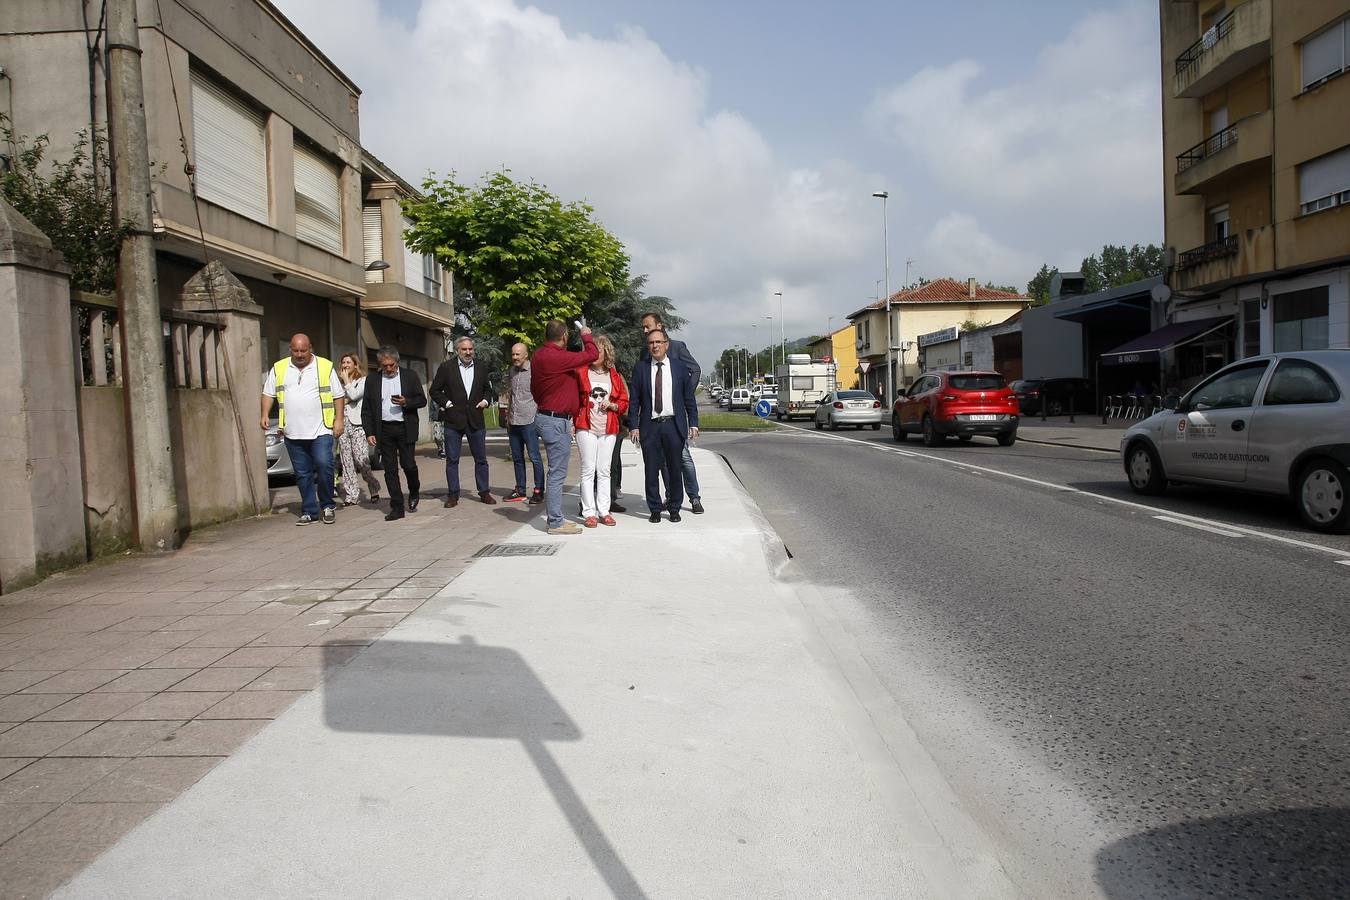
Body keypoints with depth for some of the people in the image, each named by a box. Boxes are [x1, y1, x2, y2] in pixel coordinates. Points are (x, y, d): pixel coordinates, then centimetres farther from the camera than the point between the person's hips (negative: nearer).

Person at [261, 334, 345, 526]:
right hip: (293, 433, 3)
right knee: (303, 474, 7)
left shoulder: (325, 367, 3)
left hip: (321, 430, -3)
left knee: (324, 466, -15)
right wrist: (265, 414, -1)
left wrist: (339, 420, -4)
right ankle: (309, 512, 15)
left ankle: (327, 506, 4)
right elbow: (268, 393, 13)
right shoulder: (279, 368, 10)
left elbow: (338, 396, 4)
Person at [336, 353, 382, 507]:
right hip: (342, 424, 5)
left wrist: (346, 379, -2)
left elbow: (353, 395, -11)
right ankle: (352, 495, 5)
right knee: (347, 461, 2)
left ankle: (374, 489, 4)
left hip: (357, 424, -5)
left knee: (361, 459, -13)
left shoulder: (363, 381, 4)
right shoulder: (339, 383, 19)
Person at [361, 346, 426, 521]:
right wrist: (369, 432, -1)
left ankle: (414, 494, 25)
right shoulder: (372, 381, 8)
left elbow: (422, 400, 5)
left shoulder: (410, 376, 5)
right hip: (384, 430, 2)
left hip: (405, 429, -2)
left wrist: (406, 402, -14)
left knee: (408, 465, -5)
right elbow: (366, 410, 8)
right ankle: (397, 507, 7)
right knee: (390, 469, 2)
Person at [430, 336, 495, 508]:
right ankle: (453, 494, 11)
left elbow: (487, 389, 22)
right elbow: (435, 390, 3)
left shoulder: (481, 369, 9)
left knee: (481, 459, 7)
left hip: (476, 420, 2)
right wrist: (447, 403, -8)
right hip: (453, 420, -2)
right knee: (452, 460, 3)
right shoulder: (446, 367, 0)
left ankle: (484, 492, 17)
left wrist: (485, 400, 3)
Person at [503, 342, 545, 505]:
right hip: (513, 422, 7)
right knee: (517, 458, 12)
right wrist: (508, 416, 18)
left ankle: (538, 491, 4)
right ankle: (520, 491, 20)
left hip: (529, 421, -7)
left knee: (534, 457, -3)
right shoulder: (511, 372, 13)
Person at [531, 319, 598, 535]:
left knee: (557, 473, 16)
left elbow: (534, 390, 20)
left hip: (547, 417, 10)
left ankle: (555, 518, 22)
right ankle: (555, 523, -1)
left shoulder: (539, 356, 11)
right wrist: (586, 336, 2)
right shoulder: (557, 357, -20)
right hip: (557, 421, -10)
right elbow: (592, 355, -16)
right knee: (557, 473, -5)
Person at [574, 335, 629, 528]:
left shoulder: (615, 376, 11)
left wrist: (611, 405, -6)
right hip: (586, 428, -3)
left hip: (608, 430, 3)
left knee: (604, 471, 7)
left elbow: (624, 402, 14)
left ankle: (603, 511, 13)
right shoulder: (581, 372, 3)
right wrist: (572, 420, -7)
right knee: (588, 470, -3)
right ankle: (589, 513, 0)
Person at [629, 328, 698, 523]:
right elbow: (634, 400, 4)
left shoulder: (679, 367, 6)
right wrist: (633, 426, -3)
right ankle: (655, 509, 15)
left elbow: (689, 399, 8)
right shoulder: (640, 368, 5)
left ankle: (674, 508, 19)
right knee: (651, 470, 3)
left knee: (675, 469, 5)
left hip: (674, 425, 0)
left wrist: (693, 424, 2)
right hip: (650, 426, 0)